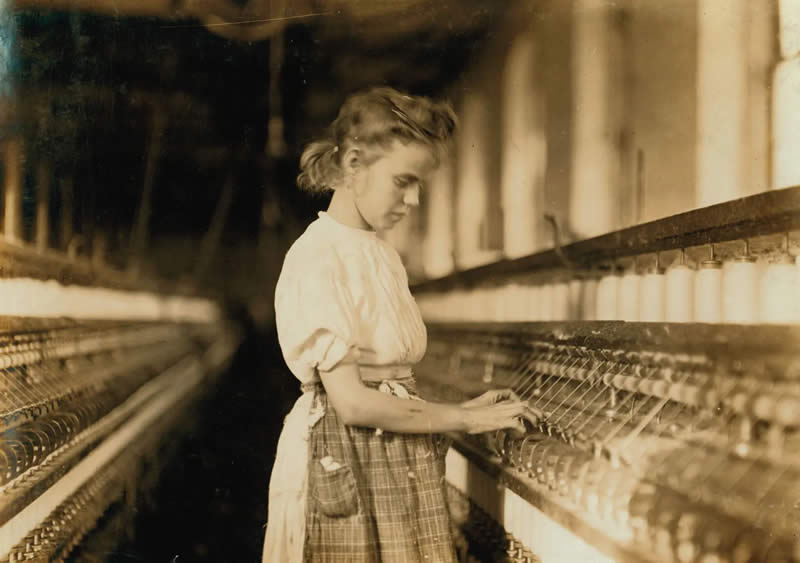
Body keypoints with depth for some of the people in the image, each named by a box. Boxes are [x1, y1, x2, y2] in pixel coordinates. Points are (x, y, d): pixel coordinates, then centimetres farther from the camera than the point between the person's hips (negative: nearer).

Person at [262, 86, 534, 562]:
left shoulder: (383, 256, 13)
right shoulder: (318, 257, -12)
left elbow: (393, 381, 11)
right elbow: (352, 401, -18)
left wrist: (463, 410, 1)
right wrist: (464, 419, -11)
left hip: (403, 470, 7)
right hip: (348, 467, -7)